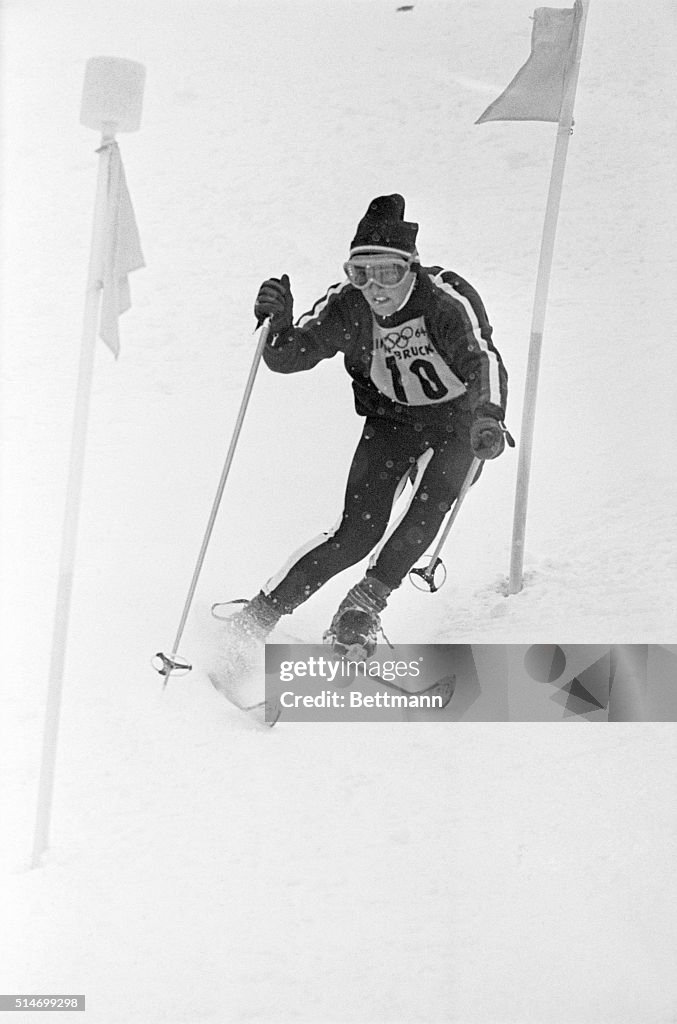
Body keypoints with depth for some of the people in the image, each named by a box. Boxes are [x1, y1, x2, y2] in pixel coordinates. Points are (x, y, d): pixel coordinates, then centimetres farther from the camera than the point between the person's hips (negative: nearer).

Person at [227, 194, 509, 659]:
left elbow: (483, 359, -40)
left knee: (430, 505, -26)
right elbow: (288, 356, -16)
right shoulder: (347, 306, -17)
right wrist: (279, 323, -39)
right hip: (390, 417, 1)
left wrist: (489, 418, -58)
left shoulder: (447, 298, -27)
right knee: (360, 529, -14)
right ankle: (261, 613, -5)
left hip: (457, 417, -1)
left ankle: (363, 604, -7)